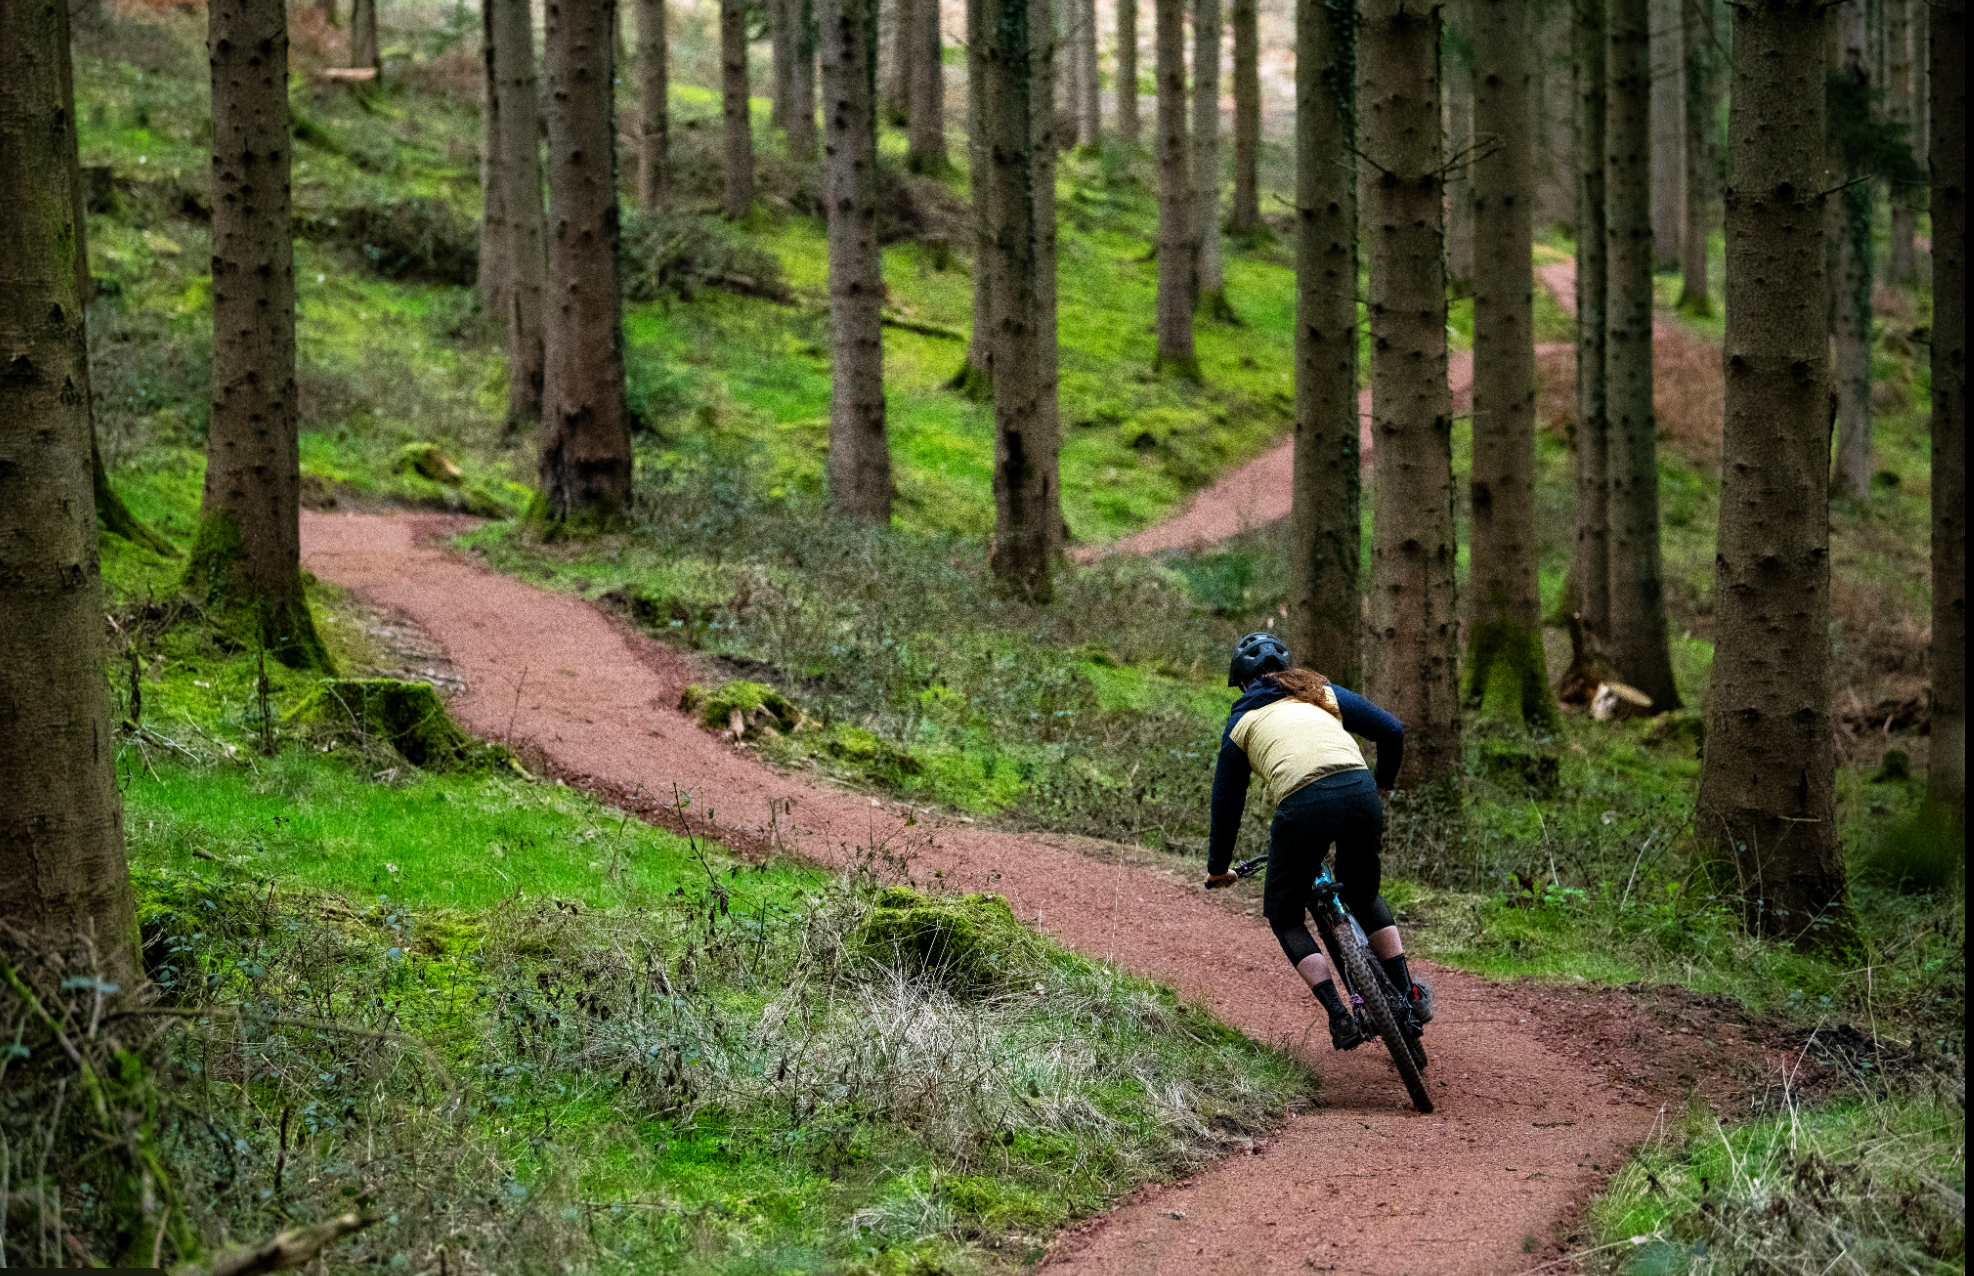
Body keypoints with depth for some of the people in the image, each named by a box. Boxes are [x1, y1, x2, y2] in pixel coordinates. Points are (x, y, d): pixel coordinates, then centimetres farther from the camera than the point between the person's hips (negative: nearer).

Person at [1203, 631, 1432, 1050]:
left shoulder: (1242, 721, 23)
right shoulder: (1323, 693, 27)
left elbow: (1227, 799, 26)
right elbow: (1391, 730, 20)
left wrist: (1218, 868, 39)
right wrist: (1382, 785, 38)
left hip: (1303, 807, -3)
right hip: (1360, 793, 3)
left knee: (1285, 917, 17)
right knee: (1363, 894, 30)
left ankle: (1340, 1016, 2)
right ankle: (1409, 998, 23)